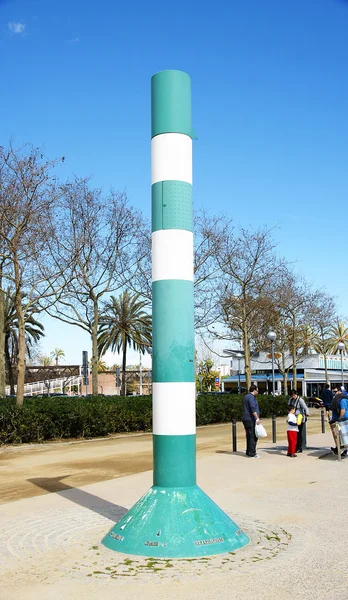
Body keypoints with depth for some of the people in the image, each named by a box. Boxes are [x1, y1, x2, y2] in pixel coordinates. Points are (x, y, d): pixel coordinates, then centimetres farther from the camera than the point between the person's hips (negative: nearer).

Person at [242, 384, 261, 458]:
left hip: (246, 419, 10)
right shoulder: (251, 397, -13)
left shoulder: (246, 397, 19)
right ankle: (252, 453, -8)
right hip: (251, 420, -10)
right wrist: (257, 418, -24)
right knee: (253, 436, -8)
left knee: (249, 436, 15)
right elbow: (253, 409, -22)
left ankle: (249, 452, 20)